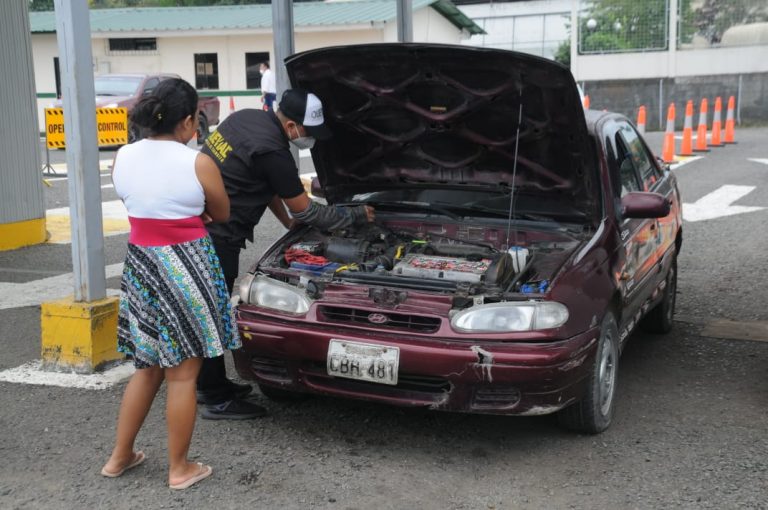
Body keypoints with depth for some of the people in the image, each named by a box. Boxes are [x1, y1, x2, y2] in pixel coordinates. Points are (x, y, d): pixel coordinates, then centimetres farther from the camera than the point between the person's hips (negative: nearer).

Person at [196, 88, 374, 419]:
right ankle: (217, 401, 9)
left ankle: (210, 384, 30)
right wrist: (356, 216, 4)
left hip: (194, 218, 10)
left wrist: (286, 221, 23)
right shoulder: (272, 152, -20)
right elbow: (305, 211, -7)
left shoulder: (247, 118, 8)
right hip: (214, 236, -10)